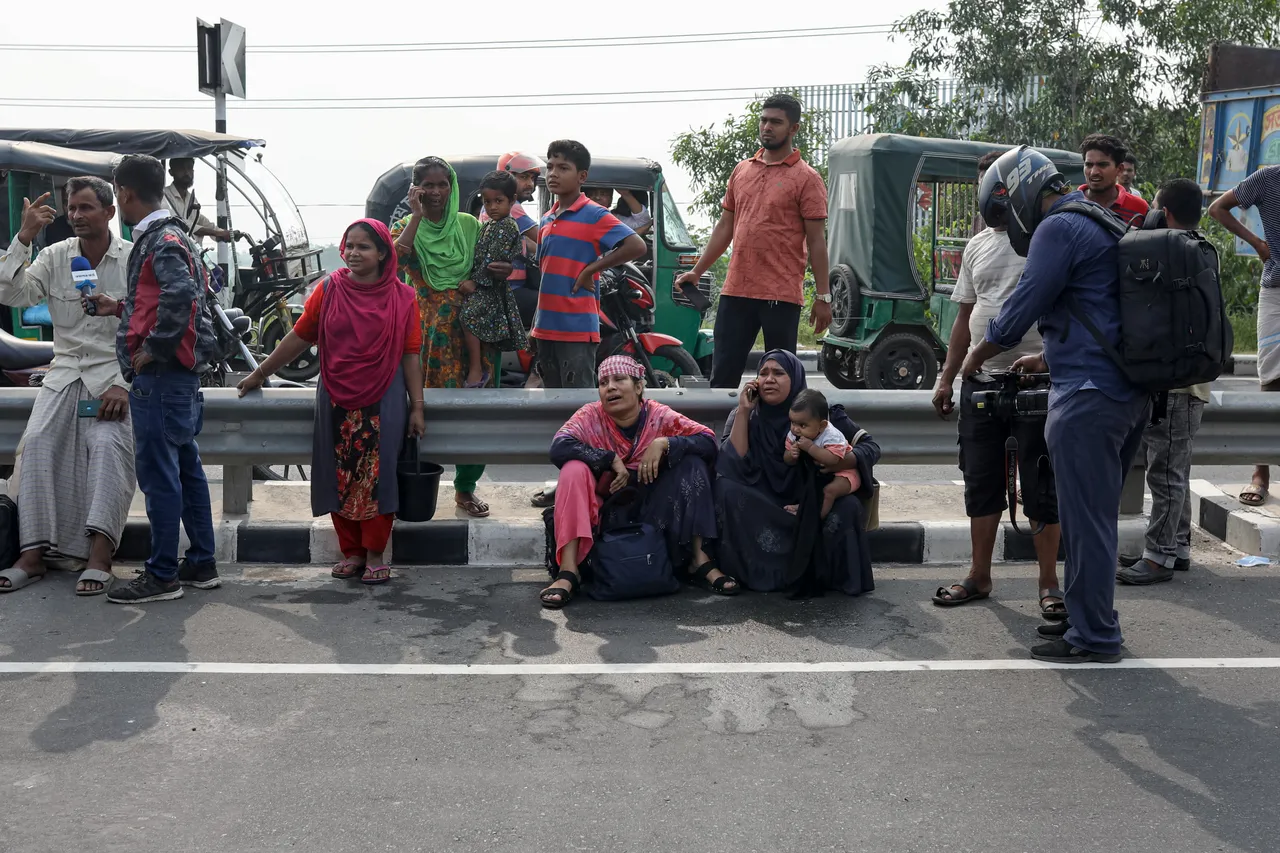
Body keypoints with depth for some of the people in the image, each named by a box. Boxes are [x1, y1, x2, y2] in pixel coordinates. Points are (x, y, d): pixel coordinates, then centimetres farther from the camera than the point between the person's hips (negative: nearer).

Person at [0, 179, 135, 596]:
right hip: (64, 373, 4)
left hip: (113, 375, -4)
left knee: (107, 444, -27)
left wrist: (124, 384, -16)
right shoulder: (55, 256, 8)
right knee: (37, 443, -16)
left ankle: (99, 557, -31)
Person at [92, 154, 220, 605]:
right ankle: (201, 564, 22)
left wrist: (150, 350, -22)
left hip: (159, 376, -10)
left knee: (158, 474, -4)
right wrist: (119, 309, 22)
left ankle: (162, 575, 3)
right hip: (180, 375, 10)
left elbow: (180, 295, -30)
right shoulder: (170, 235, 16)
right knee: (186, 468, 14)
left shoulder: (162, 240, -14)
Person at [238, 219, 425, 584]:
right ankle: (351, 551, 18)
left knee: (378, 477, 0)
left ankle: (375, 555, 12)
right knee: (339, 478, 5)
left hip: (384, 401, -2)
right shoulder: (329, 290, 3)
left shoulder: (402, 297, -1)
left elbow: (410, 355, -1)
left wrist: (417, 406, -4)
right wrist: (259, 375, 10)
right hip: (336, 400, 2)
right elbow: (299, 337, 8)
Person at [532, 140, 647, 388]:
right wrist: (537, 321, 17)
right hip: (547, 327, 8)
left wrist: (590, 270, -15)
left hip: (578, 328, -8)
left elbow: (637, 246, -17)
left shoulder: (594, 215, -7)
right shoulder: (546, 221, 16)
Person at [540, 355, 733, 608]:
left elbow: (709, 441, -14)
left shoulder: (659, 416, -6)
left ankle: (699, 559, -18)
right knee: (574, 469, -27)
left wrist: (664, 443, -27)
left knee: (692, 463, -16)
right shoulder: (591, 416, -8)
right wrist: (612, 460, -27)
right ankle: (568, 570, -34)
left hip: (652, 513, 1)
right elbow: (559, 447, -25)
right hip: (603, 509, -1)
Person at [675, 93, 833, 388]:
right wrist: (697, 272, 15)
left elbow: (816, 240, -4)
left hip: (782, 295, -5)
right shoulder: (741, 170, 13)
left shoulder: (806, 178, -3)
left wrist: (823, 296, -7)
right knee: (723, 374, 7)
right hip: (736, 291, 5)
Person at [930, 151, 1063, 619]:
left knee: (1042, 486, 1)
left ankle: (1049, 583, 11)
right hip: (981, 381, 6)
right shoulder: (978, 246, 14)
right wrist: (946, 378, 15)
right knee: (981, 483, 11)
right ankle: (979, 577, 22)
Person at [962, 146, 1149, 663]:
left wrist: (976, 357, 6)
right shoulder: (1104, 226, 21)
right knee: (1095, 515, 17)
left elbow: (1020, 309, -11)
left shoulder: (1058, 229, -10)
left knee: (1085, 519, -2)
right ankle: (1085, 615, 28)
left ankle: (1094, 636, 5)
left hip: (1089, 397, -10)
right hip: (1130, 393, 10)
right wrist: (1049, 360, 30)